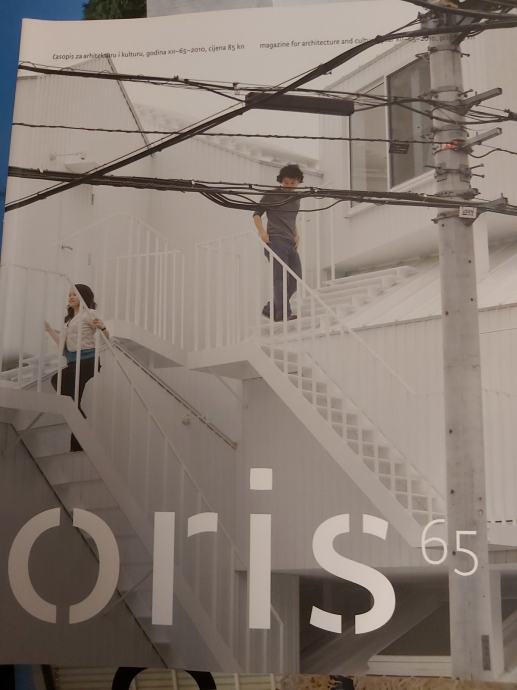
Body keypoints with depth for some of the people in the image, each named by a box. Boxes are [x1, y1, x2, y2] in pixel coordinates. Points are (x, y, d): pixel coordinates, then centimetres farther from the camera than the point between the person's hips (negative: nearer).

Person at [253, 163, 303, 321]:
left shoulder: (296, 199, 19)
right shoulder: (271, 195, 0)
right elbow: (257, 214, 2)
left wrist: (296, 234, 15)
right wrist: (261, 230, -14)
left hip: (290, 243, 7)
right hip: (275, 241, -7)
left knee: (295, 278, 2)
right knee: (280, 277, -12)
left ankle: (271, 310, 12)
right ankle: (283, 313, -13)